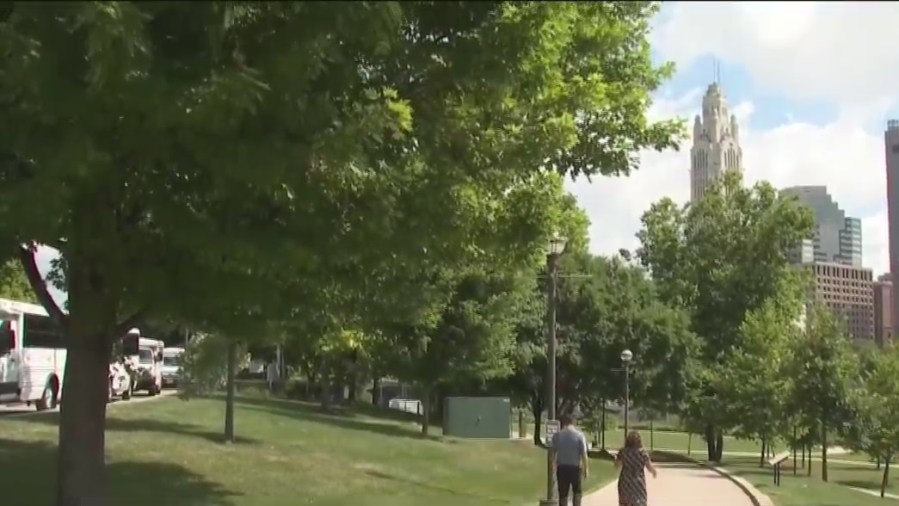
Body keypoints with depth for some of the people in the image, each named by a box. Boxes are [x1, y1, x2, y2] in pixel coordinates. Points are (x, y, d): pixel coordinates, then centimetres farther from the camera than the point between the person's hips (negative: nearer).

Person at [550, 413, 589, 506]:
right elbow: (583, 453, -9)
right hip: (575, 467, -1)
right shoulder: (579, 435, -7)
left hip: (562, 468, 1)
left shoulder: (557, 435, -2)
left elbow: (553, 453, -1)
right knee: (577, 492, 18)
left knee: (563, 494, 8)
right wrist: (585, 468, 0)